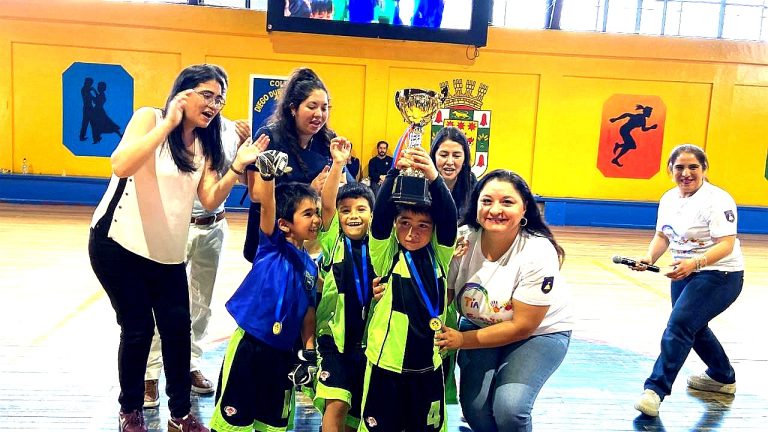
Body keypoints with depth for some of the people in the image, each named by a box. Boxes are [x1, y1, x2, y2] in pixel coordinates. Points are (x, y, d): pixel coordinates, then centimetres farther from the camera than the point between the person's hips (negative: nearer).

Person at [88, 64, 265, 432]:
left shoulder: (204, 144, 8)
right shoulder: (150, 118, -9)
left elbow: (210, 200, -2)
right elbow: (121, 166, -26)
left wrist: (238, 167, -16)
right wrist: (168, 123, -25)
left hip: (166, 251, 5)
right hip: (118, 242, -5)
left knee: (177, 328, 4)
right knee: (137, 328, 3)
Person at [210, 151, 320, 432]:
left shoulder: (310, 266, 6)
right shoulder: (273, 244, -7)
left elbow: (308, 311, 9)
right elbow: (266, 202, -24)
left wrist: (308, 351, 3)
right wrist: (268, 170, -40)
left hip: (282, 351, 5)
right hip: (249, 344, -5)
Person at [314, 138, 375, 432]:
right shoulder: (333, 241, -3)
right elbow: (326, 204, -15)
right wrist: (338, 164, -28)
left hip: (368, 338, 2)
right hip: (335, 334, -2)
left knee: (357, 407, 13)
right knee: (336, 404, -13)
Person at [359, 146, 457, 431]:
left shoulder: (439, 255, -1)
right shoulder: (386, 253, -6)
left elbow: (449, 218, -16)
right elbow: (380, 214, -20)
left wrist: (433, 177, -32)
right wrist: (396, 173, -33)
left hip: (428, 365, 2)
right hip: (386, 363, -2)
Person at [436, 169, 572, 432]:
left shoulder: (538, 253, -27)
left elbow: (523, 326, -22)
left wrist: (462, 340, -26)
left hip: (539, 331, -3)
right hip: (480, 325, 3)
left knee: (509, 407, -22)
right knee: (474, 408, -12)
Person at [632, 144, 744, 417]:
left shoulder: (717, 200, -19)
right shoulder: (669, 199, 3)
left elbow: (726, 244, -26)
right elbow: (663, 236, 9)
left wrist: (694, 263, -41)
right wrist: (650, 257, -12)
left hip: (719, 275, -8)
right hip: (685, 274, 9)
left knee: (679, 326, -19)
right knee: (694, 327, 22)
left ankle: (655, 390, -15)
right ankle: (723, 378, 46)